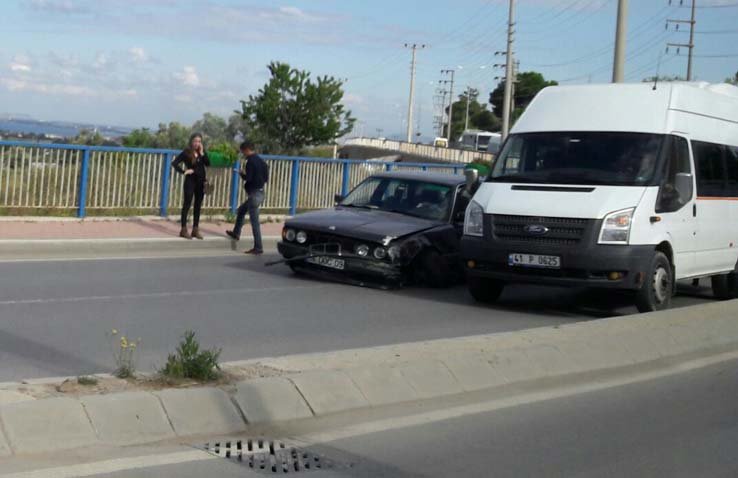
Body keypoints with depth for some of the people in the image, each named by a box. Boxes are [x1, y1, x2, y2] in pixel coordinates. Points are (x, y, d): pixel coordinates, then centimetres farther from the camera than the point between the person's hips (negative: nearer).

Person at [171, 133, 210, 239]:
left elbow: (208, 164, -6)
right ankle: (184, 230, 2)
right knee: (187, 205, -1)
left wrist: (202, 154, -13)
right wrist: (183, 171, -13)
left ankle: (195, 230, 14)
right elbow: (174, 163, -11)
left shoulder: (202, 152, 6)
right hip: (190, 181, -5)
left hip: (201, 182, 5)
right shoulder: (186, 152, -8)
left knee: (198, 206, 8)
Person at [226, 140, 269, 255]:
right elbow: (266, 178, 14)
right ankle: (236, 233, 39)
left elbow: (248, 178, -20)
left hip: (254, 194, -10)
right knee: (241, 210, 28)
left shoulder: (251, 161, -14)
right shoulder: (261, 160, 12)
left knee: (254, 221, -7)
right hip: (260, 192, 10)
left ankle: (258, 247, -7)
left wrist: (242, 174, -1)